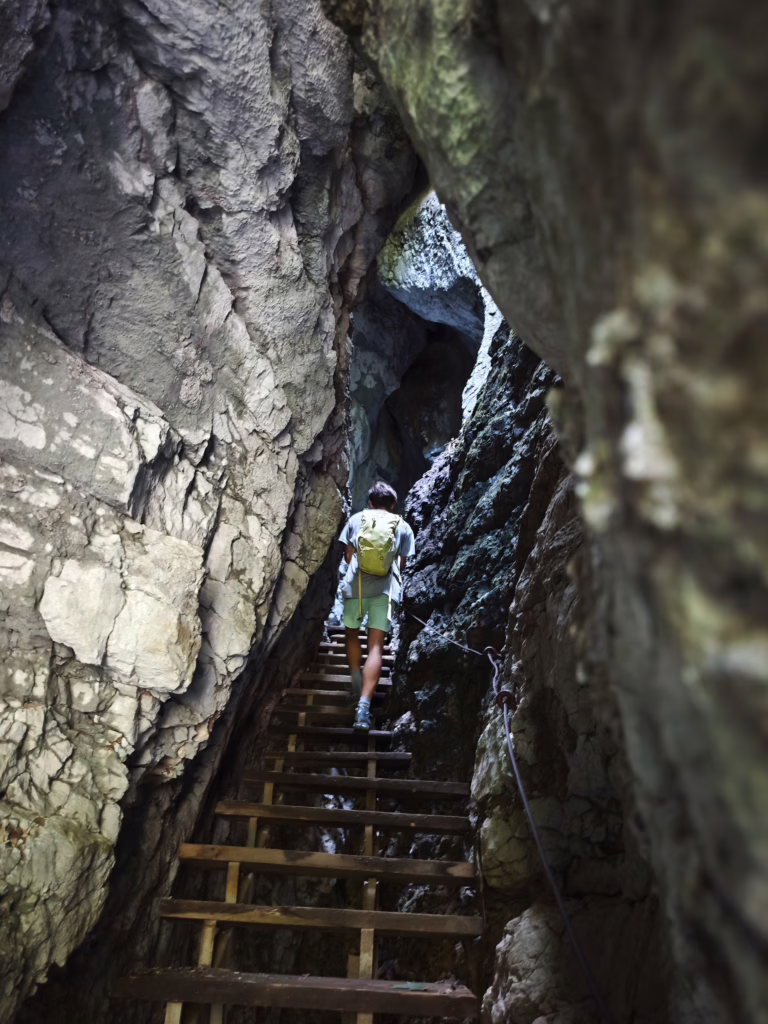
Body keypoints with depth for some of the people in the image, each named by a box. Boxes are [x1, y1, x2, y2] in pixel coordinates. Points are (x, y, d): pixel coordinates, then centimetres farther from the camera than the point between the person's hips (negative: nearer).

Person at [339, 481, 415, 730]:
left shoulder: (357, 519, 11)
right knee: (376, 645, -5)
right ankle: (363, 706, -14)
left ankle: (357, 684, 25)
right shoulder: (403, 526, 11)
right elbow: (402, 563, 13)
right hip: (386, 588, 0)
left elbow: (348, 555, 12)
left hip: (356, 584, 1)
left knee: (351, 634, 25)